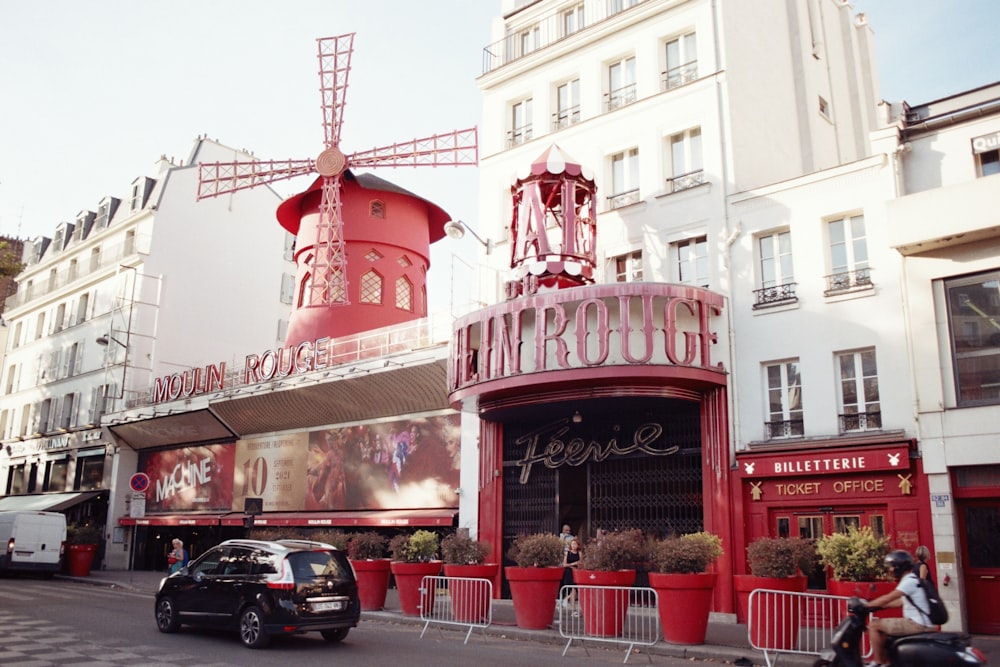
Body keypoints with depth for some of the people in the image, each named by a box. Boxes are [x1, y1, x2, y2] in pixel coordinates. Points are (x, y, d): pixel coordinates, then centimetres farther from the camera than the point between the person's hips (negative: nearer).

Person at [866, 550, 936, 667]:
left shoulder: (910, 581, -14)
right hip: (919, 623, 11)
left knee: (874, 625, -11)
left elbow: (888, 598, -18)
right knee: (882, 627, 21)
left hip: (918, 624, -11)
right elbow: (900, 602, 23)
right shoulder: (911, 580, 18)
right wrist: (876, 605, 18)